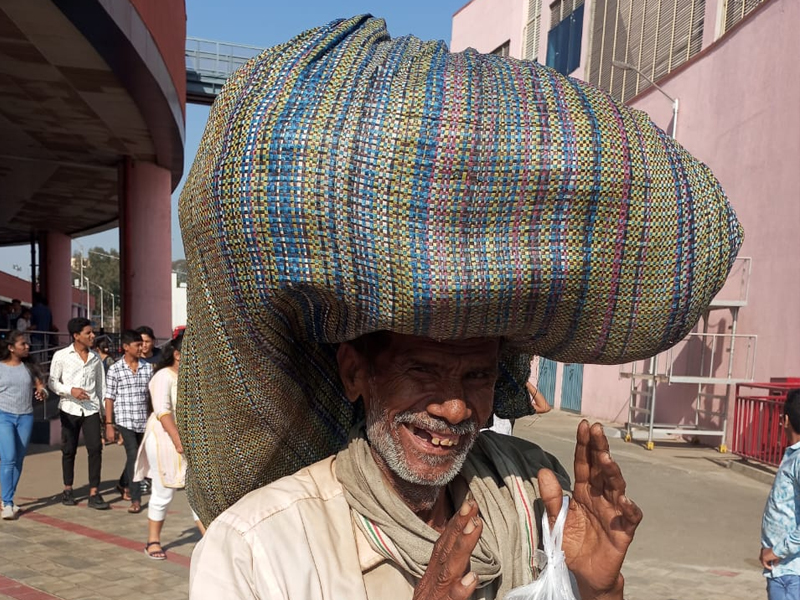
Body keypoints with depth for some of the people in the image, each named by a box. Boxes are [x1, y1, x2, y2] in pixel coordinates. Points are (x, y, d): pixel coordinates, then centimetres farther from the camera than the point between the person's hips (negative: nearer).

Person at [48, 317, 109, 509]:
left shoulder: (95, 357, 8)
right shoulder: (61, 356, -1)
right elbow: (52, 382, 0)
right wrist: (71, 390, -16)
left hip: (91, 409, 2)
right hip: (69, 409, -2)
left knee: (95, 448, -8)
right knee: (69, 450, 8)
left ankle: (94, 493, -3)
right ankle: (68, 489, 27)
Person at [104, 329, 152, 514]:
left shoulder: (147, 367, 5)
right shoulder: (115, 370, -4)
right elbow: (109, 398, -2)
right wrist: (109, 424, -5)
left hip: (143, 421, 4)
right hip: (125, 420, -4)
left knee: (135, 457, 17)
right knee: (133, 456, -11)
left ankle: (123, 485, 42)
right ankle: (136, 499, -5)